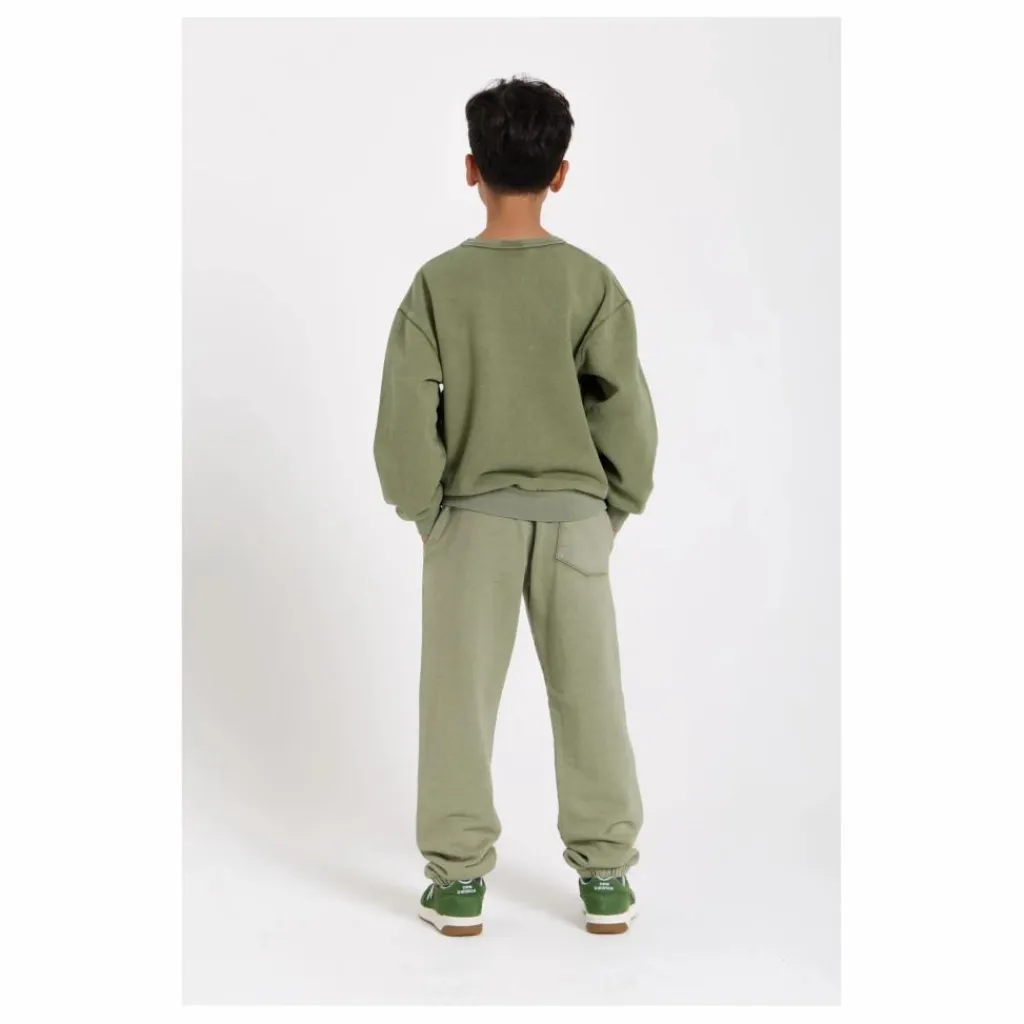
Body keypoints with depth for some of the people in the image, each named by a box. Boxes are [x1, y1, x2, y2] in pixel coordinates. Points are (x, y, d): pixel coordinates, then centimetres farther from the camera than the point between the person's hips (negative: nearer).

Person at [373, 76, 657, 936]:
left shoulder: (440, 282, -6)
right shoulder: (591, 282, -5)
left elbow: (406, 412, -9)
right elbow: (625, 407, -7)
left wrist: (421, 504, 4)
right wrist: (620, 502, 7)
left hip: (472, 512, -1)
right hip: (574, 511, 1)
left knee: (460, 693, 8)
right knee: (587, 691, 9)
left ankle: (458, 880, 13)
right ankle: (606, 877, 15)